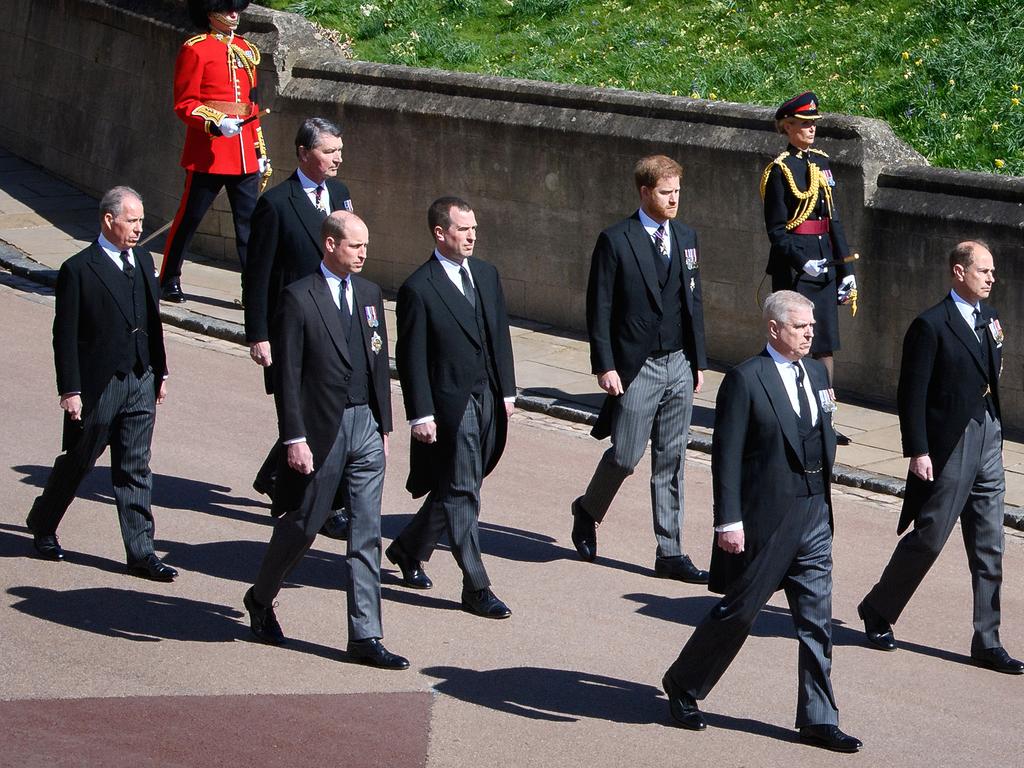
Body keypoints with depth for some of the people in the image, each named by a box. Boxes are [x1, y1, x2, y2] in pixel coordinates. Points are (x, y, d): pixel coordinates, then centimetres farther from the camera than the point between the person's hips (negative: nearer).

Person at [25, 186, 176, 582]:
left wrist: (159, 373, 15)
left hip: (140, 383, 5)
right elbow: (65, 336, -11)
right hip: (97, 385, -5)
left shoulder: (143, 262, 9)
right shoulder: (78, 270, -11)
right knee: (77, 461, 10)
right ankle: (42, 524, 34)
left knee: (136, 470, 5)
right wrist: (70, 390, -14)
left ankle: (141, 553, 7)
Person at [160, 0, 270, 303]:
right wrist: (217, 123, -23)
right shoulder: (196, 49, -5)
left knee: (250, 221, 2)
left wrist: (260, 152, 15)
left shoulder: (246, 49, 14)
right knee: (190, 217, 4)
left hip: (244, 153, 5)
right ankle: (169, 280, 18)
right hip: (208, 151, -5)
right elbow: (185, 104, -8)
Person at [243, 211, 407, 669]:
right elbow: (287, 375, -10)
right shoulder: (299, 298, -9)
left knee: (367, 535, 3)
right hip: (321, 426, -5)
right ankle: (260, 600, 31)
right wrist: (294, 438, -15)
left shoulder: (369, 294, 10)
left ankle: (365, 636, 6)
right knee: (303, 524, 6)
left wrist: (384, 426, 13)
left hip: (365, 425, 5)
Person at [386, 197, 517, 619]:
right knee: (461, 494, -3)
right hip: (450, 405, -7)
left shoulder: (486, 274, 10)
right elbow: (410, 358, -11)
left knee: (456, 490, 15)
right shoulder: (418, 288, -11)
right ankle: (477, 589, 1)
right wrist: (421, 415, -13)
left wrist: (507, 392, 11)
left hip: (487, 399, 7)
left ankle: (409, 549, 36)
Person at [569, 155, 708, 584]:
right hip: (636, 367, -5)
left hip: (679, 365, 5)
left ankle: (670, 553, 11)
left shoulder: (685, 238, 9)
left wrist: (698, 361, 12)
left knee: (671, 461, 7)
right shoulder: (616, 241, -8)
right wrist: (604, 366, -13)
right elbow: (599, 309, -8)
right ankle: (588, 511, 28)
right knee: (625, 455, -2)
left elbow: (693, 301, 15)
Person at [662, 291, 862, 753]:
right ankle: (682, 687, 26)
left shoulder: (816, 373, 10)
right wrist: (728, 521, -17)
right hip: (764, 519, -6)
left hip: (814, 517, 6)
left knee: (816, 620, 6)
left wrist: (822, 498, 15)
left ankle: (818, 719, 13)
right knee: (738, 612, 5)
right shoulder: (746, 380, -12)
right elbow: (726, 455, -13)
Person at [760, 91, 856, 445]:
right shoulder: (780, 169, -8)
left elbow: (834, 219, 15)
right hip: (793, 266, -7)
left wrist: (846, 268, 11)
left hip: (824, 262, 7)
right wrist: (802, 261, -21)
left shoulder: (821, 163, 12)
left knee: (826, 343, 7)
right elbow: (776, 230, -9)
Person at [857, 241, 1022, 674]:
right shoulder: (931, 325, -12)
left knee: (989, 549, 7)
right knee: (928, 538, 1)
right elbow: (911, 394, -13)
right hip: (949, 447, -7)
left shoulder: (989, 319, 11)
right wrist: (917, 451, -16)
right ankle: (877, 612, 22)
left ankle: (987, 643, 13)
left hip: (987, 442, 7)